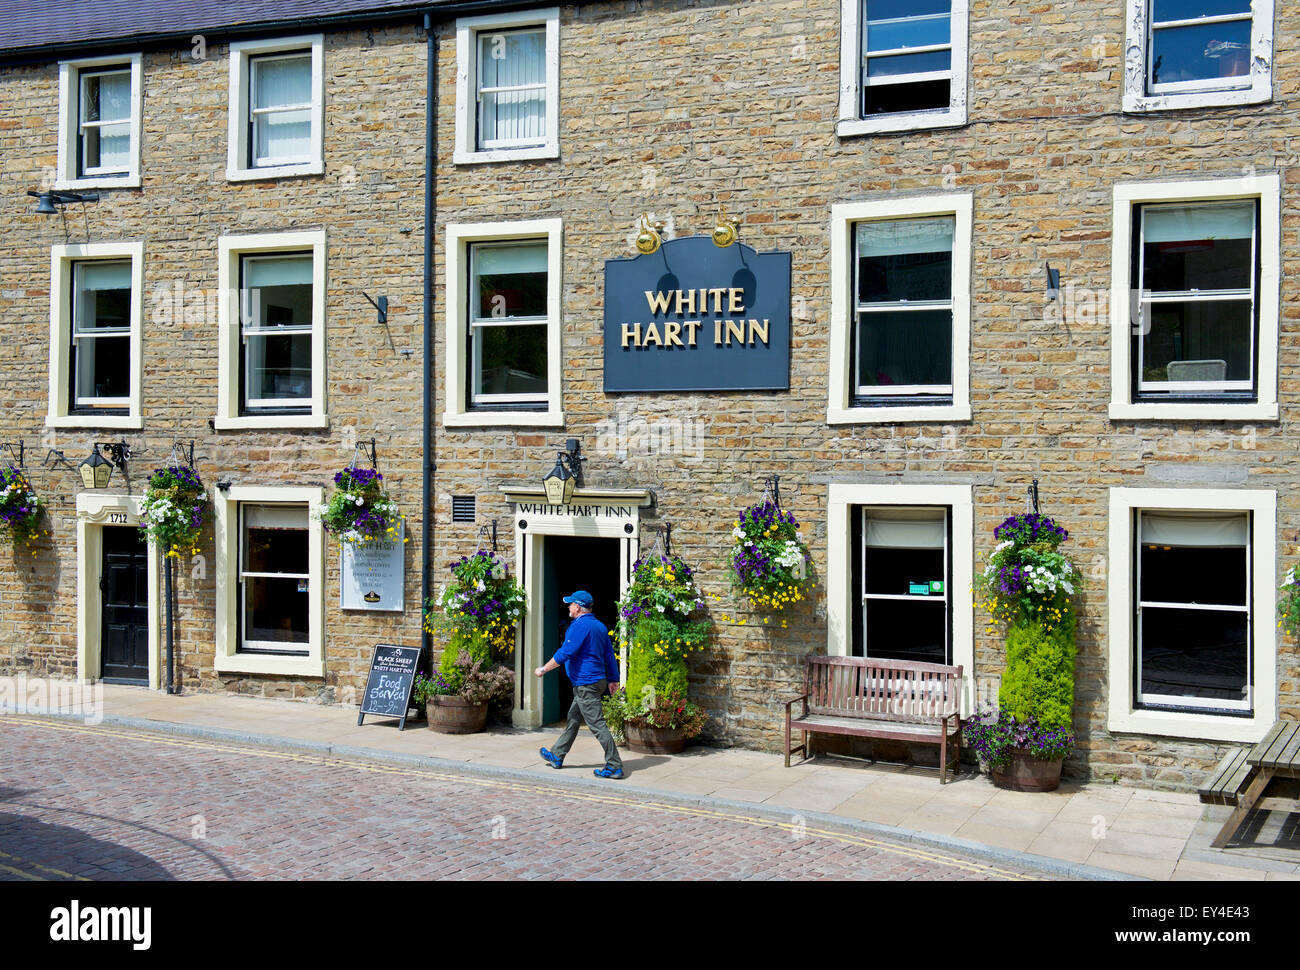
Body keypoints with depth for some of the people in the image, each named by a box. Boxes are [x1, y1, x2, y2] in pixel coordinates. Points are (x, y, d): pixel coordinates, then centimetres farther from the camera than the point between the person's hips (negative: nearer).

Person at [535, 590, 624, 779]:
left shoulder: (580, 625, -16)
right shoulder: (600, 626, 13)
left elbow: (565, 653, -19)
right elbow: (610, 654, 17)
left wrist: (544, 669, -9)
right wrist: (613, 679, 21)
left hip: (586, 684, -10)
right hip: (597, 681, 10)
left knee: (597, 725, -8)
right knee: (573, 719, 19)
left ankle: (615, 767, -8)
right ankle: (557, 756, 30)